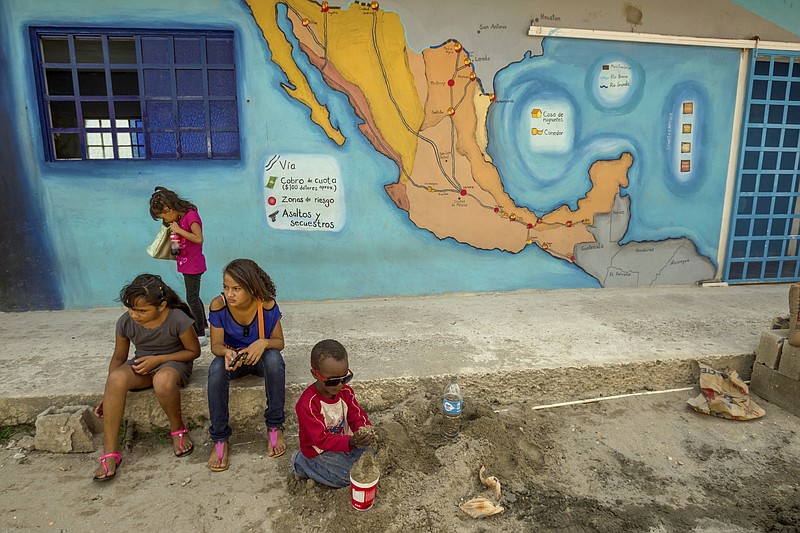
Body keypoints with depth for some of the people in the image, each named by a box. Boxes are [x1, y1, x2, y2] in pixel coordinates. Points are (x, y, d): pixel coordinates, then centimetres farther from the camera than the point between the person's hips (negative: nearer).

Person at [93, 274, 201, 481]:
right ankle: (110, 454, -22)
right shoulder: (125, 322, -9)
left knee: (163, 380, -41)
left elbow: (194, 351, -9)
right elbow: (119, 357, 5)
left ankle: (178, 429, -10)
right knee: (116, 379, -31)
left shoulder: (178, 319, -22)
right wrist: (108, 395, 0)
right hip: (141, 364, 4)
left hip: (173, 362, -4)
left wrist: (158, 359, -19)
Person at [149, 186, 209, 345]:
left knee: (192, 298, -4)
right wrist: (174, 229, -4)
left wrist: (178, 230, -22)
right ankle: (204, 325, 34)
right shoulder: (181, 217, 8)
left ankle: (201, 335, 4)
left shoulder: (191, 215, -19)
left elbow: (199, 238, -28)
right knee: (194, 297, 19)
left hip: (193, 265, -9)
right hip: (187, 264, 10)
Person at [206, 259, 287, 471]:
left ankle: (274, 427, -18)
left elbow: (279, 342, -12)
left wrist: (263, 343, -36)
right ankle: (220, 439, -18)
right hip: (231, 358, 1)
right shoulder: (218, 306, -21)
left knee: (274, 358, -35)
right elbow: (216, 344, -11)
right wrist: (226, 352, -36)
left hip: (259, 358, -1)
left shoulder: (267, 305, -22)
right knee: (216, 368, -33)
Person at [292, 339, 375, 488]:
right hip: (318, 450, -5)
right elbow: (321, 439, -31)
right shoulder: (307, 403, -29)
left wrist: (365, 432, -31)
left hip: (344, 440, 5)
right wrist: (350, 442, -45)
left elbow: (357, 417, -7)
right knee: (346, 477, -19)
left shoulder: (346, 392, -9)